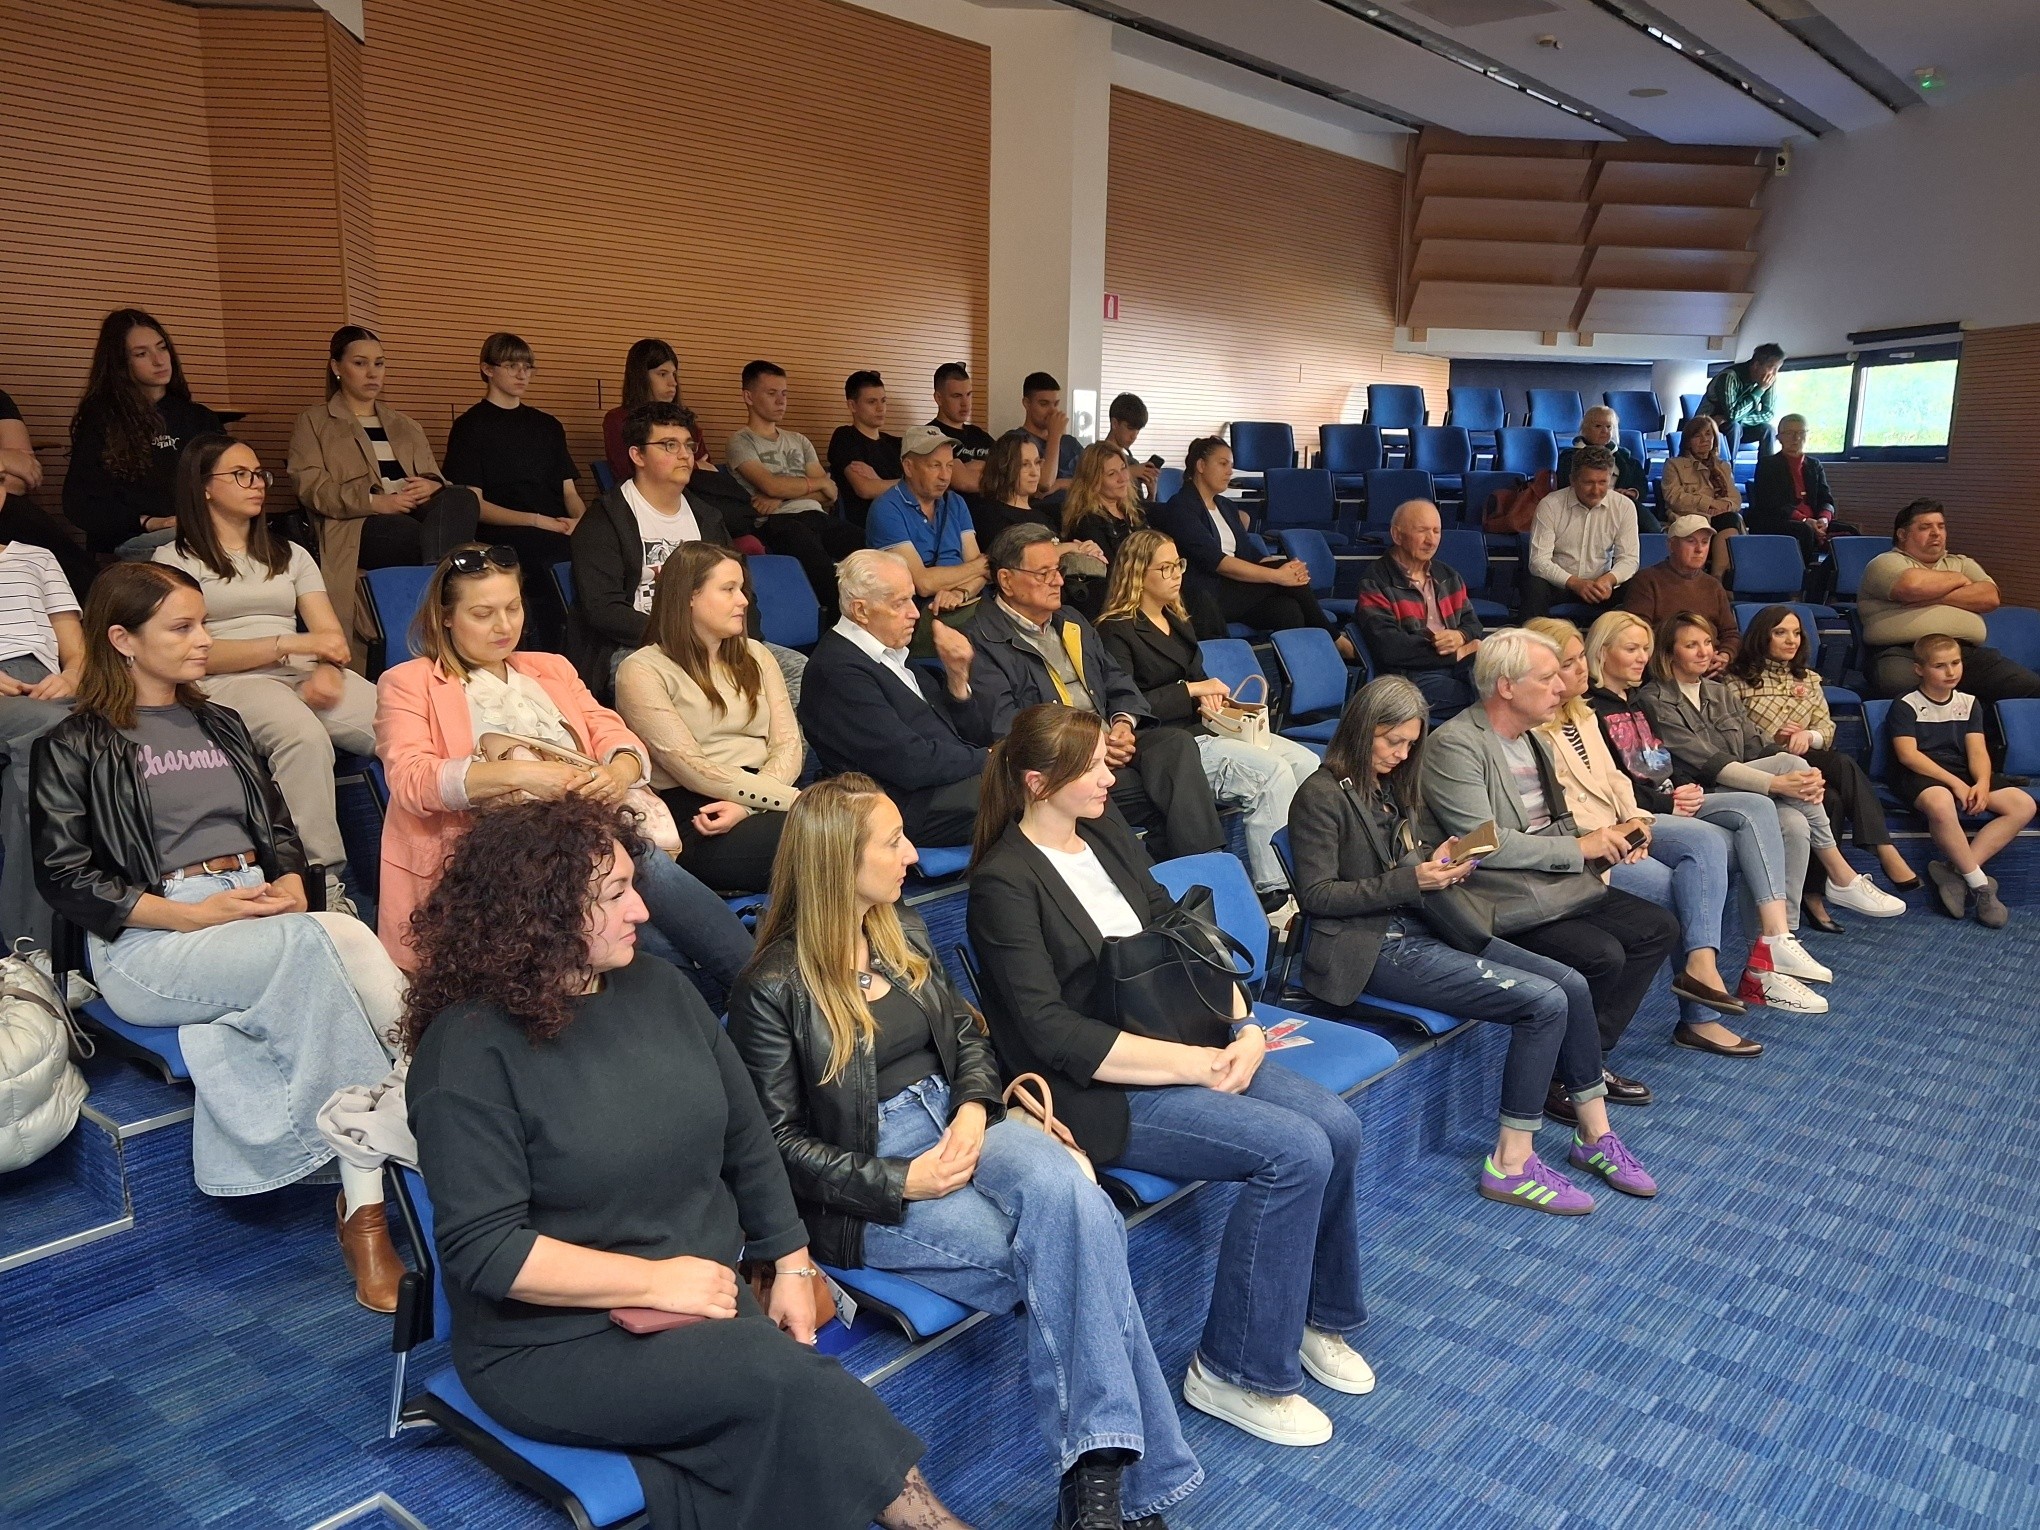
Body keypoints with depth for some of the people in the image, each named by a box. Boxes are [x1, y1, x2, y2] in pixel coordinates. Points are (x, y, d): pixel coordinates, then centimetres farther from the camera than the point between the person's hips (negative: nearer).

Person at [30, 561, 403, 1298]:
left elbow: (280, 828, 20)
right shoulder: (74, 747, 7)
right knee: (321, 943, -34)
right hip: (146, 941, -4)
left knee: (349, 936, -32)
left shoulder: (220, 727, 24)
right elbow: (64, 877, -2)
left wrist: (289, 890, -4)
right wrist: (195, 915, -13)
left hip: (263, 917, 5)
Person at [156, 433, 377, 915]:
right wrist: (291, 644, -9)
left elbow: (331, 635, 16)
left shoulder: (290, 555, 27)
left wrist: (329, 670, -9)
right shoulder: (175, 559, 14)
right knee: (305, 736, -41)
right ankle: (324, 889, -38)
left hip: (308, 676, 4)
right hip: (229, 683, -4)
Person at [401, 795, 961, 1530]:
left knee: (774, 1428, -24)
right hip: (555, 1342, -5)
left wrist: (791, 1267, 4)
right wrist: (655, 1281, -18)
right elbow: (482, 1249, -20)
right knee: (781, 1376, -25)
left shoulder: (656, 986, 2)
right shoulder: (470, 1048, -17)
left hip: (706, 1301, 6)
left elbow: (747, 1137, 10)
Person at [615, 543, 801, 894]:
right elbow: (691, 768, -9)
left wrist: (748, 806, -11)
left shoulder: (754, 655, 21)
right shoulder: (642, 671, 2)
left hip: (761, 806, 5)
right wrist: (794, 799, -16)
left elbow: (788, 743, 9)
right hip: (693, 820, -5)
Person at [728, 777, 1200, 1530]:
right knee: (1069, 1249, -25)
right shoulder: (773, 988, -11)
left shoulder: (905, 931, 9)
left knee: (1070, 1194, -28)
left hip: (954, 1121, 6)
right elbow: (779, 1141, -9)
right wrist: (901, 1182, -18)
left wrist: (974, 1107, -7)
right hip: (866, 1181, -5)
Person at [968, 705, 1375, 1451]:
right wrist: (1197, 1065, -19)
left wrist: (1243, 1027, -6)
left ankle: (1318, 1315, 15)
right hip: (1098, 1091, -7)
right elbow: (1052, 1034, -20)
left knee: (1338, 1125, -9)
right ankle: (1233, 1372, -3)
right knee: (1296, 1151, -20)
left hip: (1181, 1046, 7)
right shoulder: (1005, 882, -15)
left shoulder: (1108, 839, 9)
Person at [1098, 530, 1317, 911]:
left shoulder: (1178, 622, 21)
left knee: (1306, 762, -13)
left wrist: (1209, 697, 3)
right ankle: (1274, 897, -21)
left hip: (1203, 727, 8)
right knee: (1272, 772, -26)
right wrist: (1192, 690, -10)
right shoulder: (1117, 631, -6)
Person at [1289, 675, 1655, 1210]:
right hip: (1369, 949, -9)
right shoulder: (1323, 795, -11)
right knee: (1544, 1002, -18)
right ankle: (1512, 1164, -9)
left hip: (1417, 927, 9)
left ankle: (1594, 1134, 11)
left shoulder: (1390, 785, 15)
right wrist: (1412, 881, -18)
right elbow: (1316, 894, -16)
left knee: (1571, 984, -4)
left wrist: (1439, 863, 0)